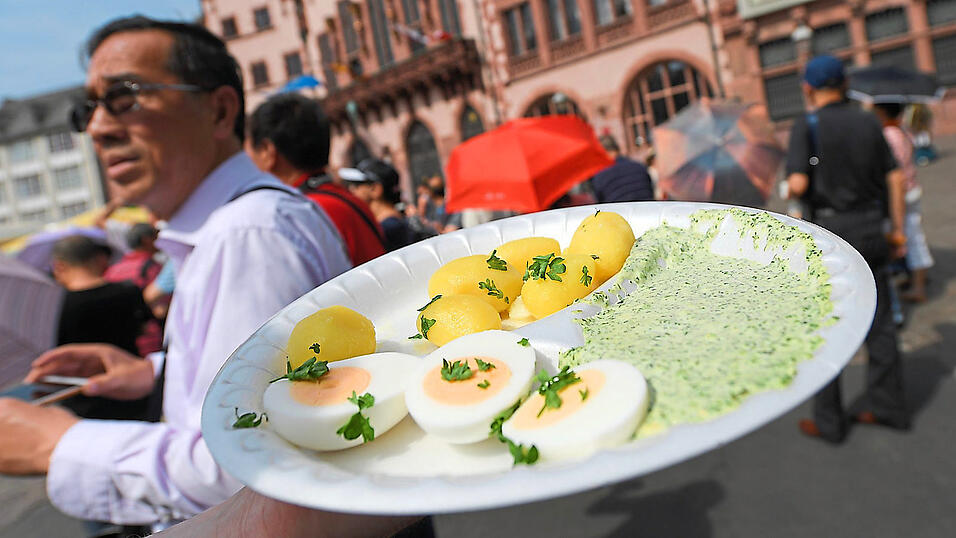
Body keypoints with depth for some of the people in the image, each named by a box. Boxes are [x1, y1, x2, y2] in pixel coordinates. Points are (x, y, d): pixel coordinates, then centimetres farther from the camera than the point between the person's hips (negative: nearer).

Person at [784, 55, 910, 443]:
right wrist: (898, 229, 12)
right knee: (878, 320, 14)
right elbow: (894, 177, 7)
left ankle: (828, 420, 10)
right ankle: (886, 405, 24)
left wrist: (791, 192, 3)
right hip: (871, 229, 5)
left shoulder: (807, 125, -8)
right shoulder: (868, 121, 8)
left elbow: (798, 184, -19)